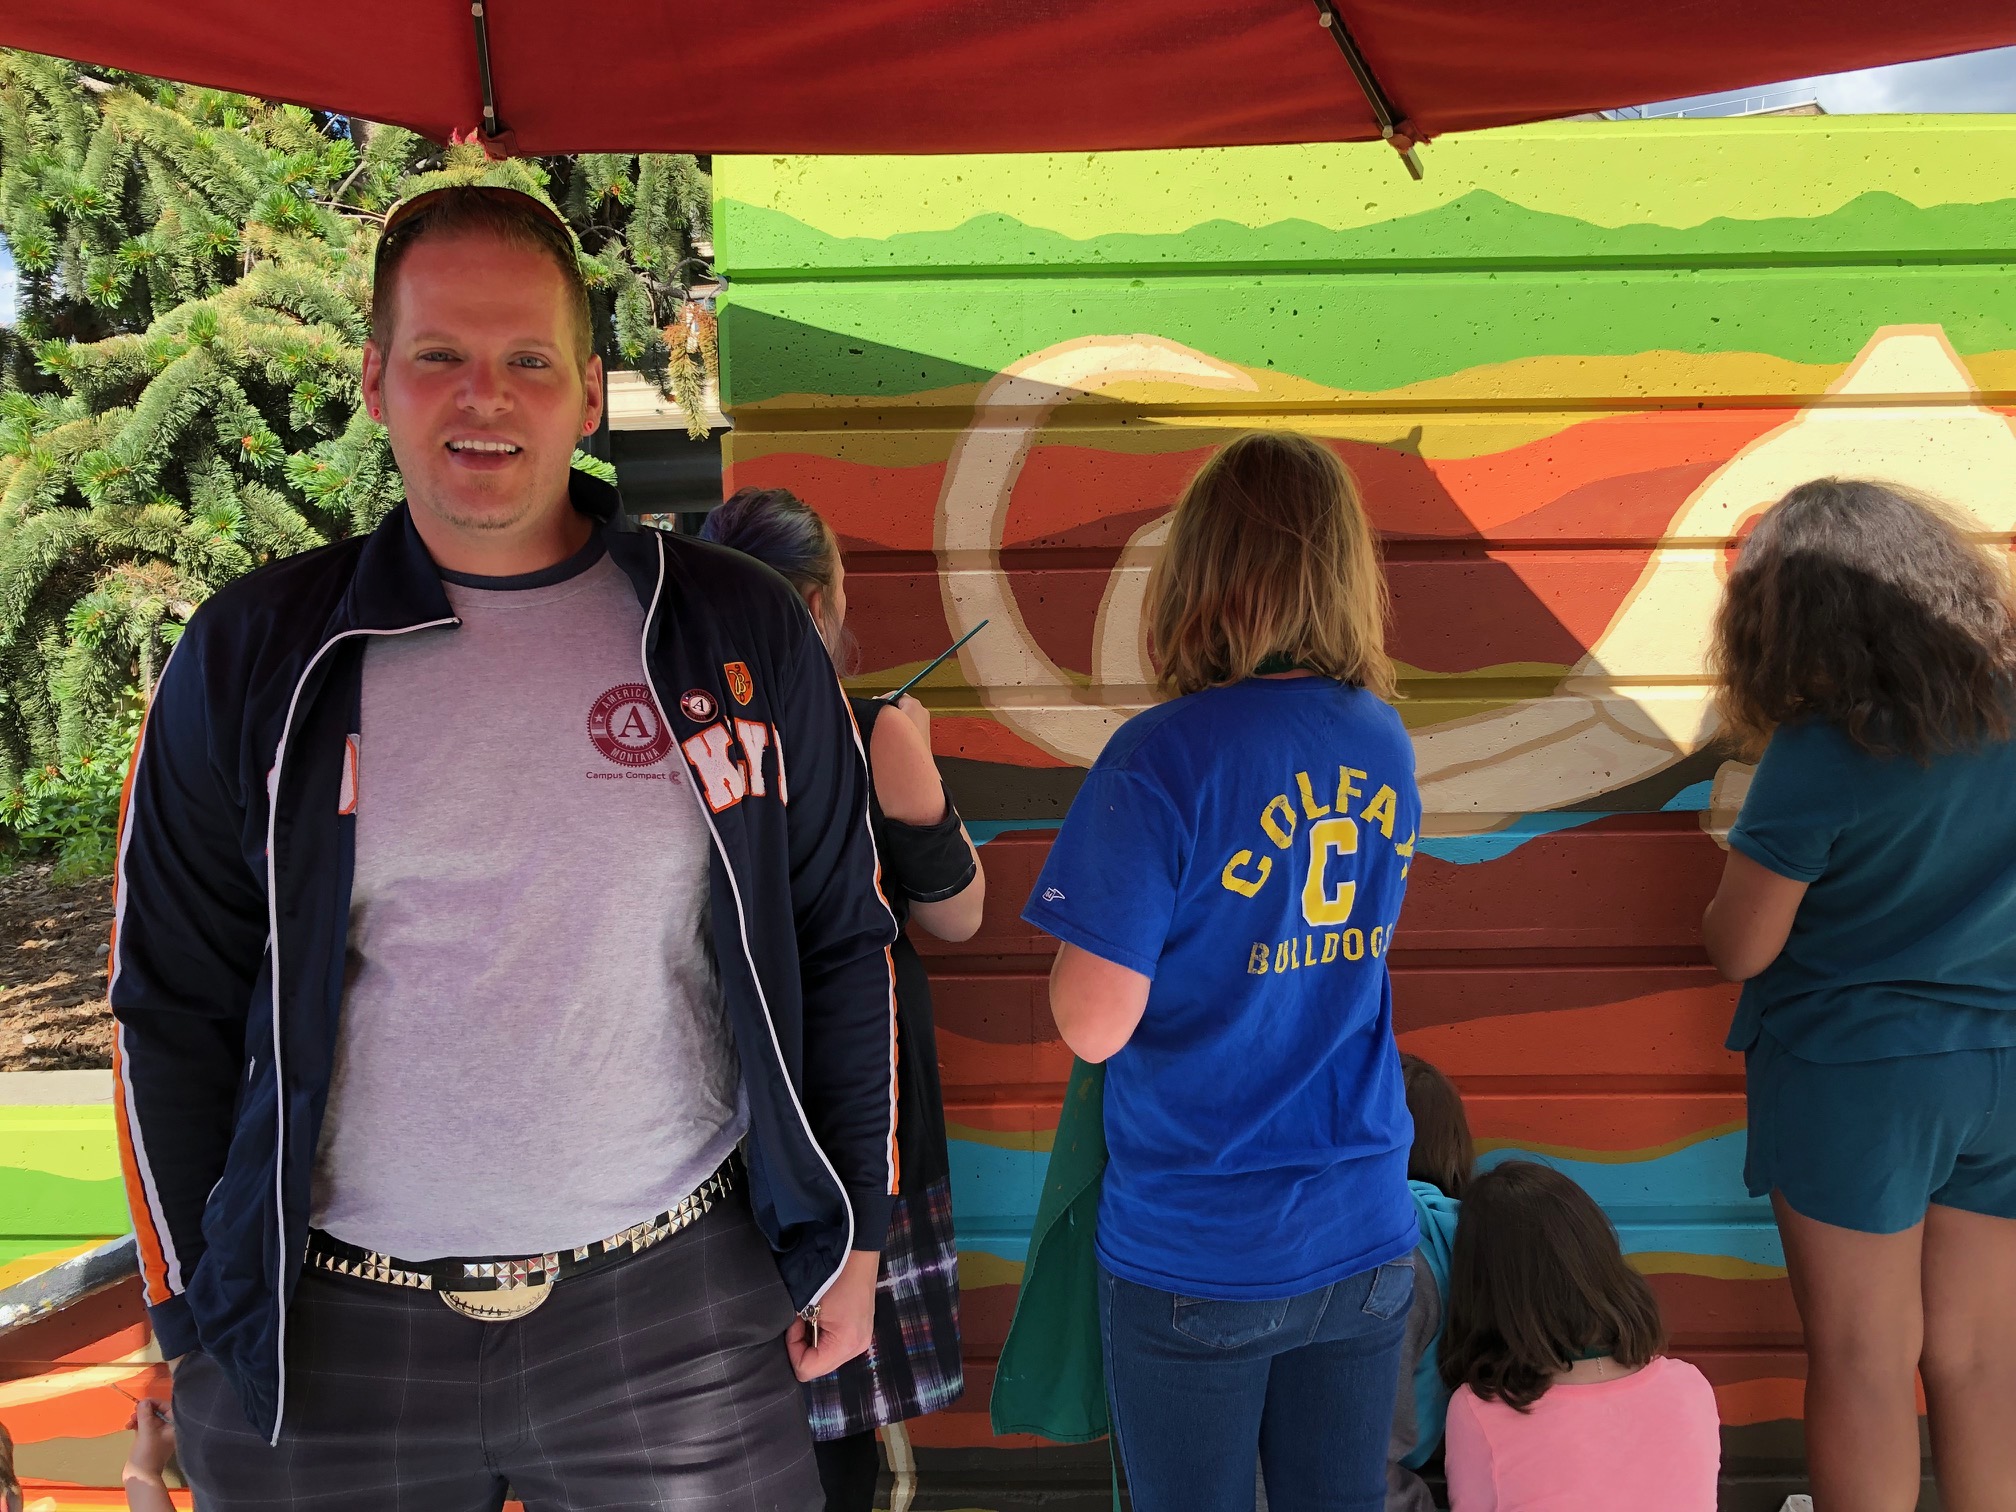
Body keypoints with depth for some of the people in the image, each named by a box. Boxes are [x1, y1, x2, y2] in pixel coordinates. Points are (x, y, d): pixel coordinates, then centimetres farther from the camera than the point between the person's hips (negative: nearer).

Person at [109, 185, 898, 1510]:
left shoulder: (742, 632, -3)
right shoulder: (253, 656, -1)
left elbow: (843, 946, 3)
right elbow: (174, 1007, 4)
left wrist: (853, 1232, 4)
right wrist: (200, 1318, 5)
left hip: (673, 1313, 0)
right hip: (327, 1347, 1)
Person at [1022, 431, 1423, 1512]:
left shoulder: (1162, 759, -20)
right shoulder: (1386, 744, -1)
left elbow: (1093, 1026, -19)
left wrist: (1090, 902, -2)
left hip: (1195, 1261, -5)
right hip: (1364, 1243, 5)